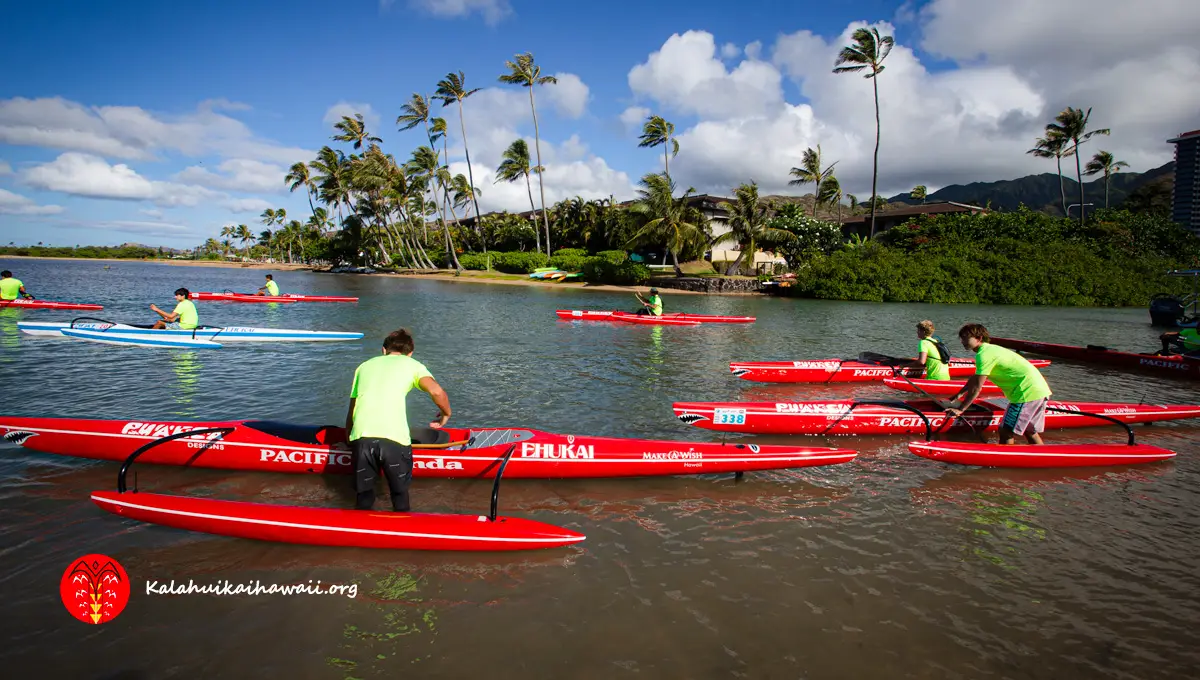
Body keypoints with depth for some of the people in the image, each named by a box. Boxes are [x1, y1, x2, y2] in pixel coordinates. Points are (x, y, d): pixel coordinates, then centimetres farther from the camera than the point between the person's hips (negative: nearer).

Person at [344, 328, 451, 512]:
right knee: (400, 494, 17)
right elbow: (436, 391, -2)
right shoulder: (412, 364, 16)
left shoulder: (365, 365, 27)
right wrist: (446, 414, 16)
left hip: (361, 436, 3)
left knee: (364, 497, 18)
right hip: (394, 438, -2)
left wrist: (349, 439, 36)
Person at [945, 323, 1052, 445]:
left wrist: (960, 409, -12)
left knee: (1005, 432, -6)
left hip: (1027, 393, -10)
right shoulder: (990, 349, 15)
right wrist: (959, 395, 30)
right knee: (1030, 432, 19)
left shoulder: (984, 354, -15)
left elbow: (976, 387, -16)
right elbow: (974, 379, 26)